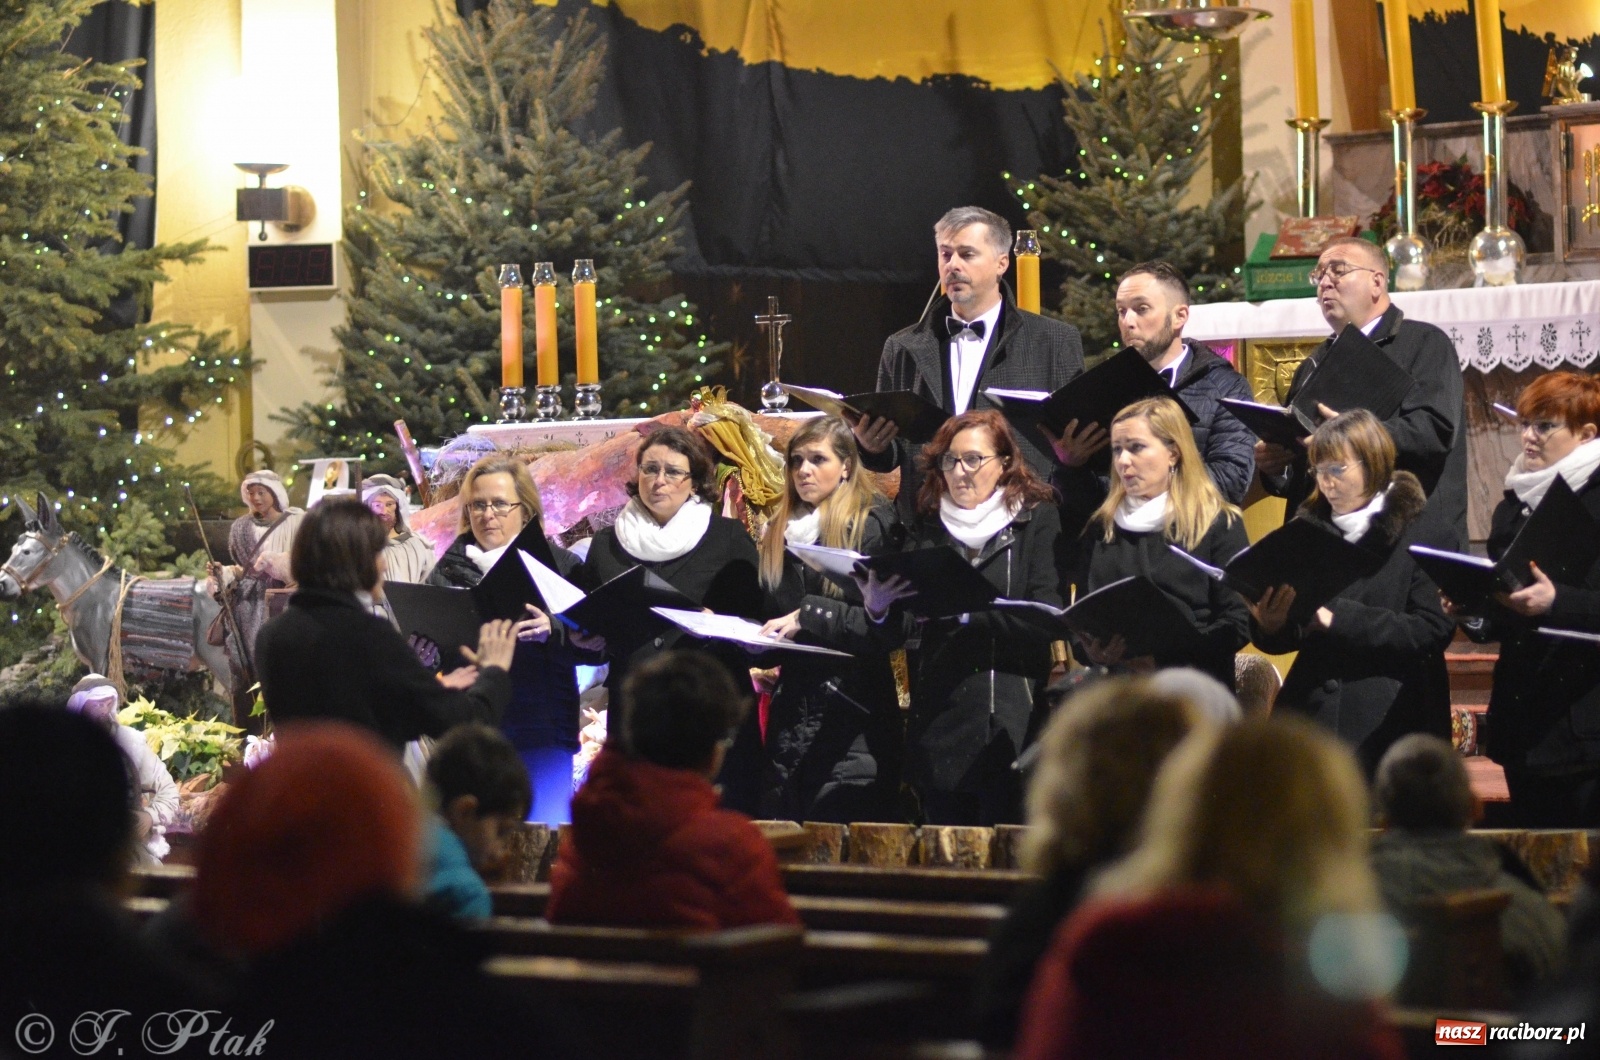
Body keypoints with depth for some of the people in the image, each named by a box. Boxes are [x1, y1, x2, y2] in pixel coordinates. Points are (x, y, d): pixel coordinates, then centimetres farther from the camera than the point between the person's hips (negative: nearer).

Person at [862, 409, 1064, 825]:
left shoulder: (1037, 521, 3)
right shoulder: (928, 528, 15)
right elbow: (908, 627, 9)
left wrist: (969, 608, -20)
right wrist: (879, 607, -13)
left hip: (1008, 726, -4)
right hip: (938, 726, 4)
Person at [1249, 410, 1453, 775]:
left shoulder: (1422, 535, 0)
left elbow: (1433, 629, -13)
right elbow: (1286, 637, 14)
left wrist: (1337, 619, -19)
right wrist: (1270, 625, -11)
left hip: (1387, 723, -4)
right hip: (1312, 714, 4)